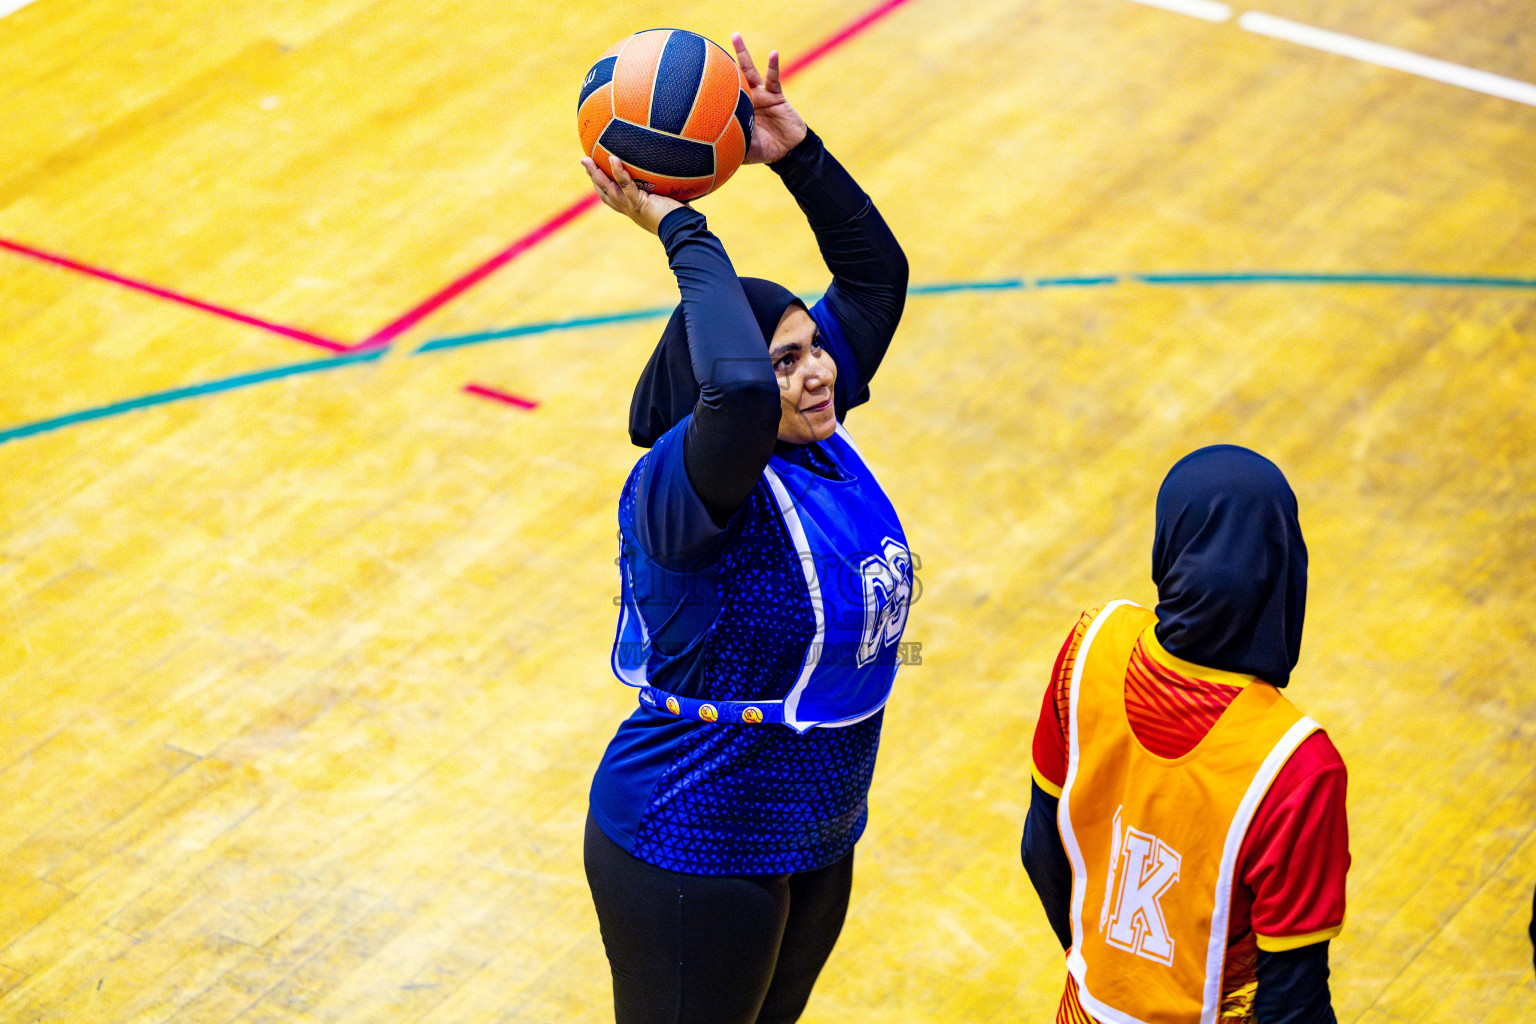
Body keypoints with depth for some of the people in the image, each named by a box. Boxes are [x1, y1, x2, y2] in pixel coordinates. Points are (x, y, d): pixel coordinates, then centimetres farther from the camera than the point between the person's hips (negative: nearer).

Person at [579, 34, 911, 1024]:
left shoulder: (815, 437, -2)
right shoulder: (686, 485, -26)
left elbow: (877, 272, 3)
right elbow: (739, 389, -48)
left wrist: (797, 151, -11)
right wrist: (680, 229, -37)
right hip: (694, 861, -8)